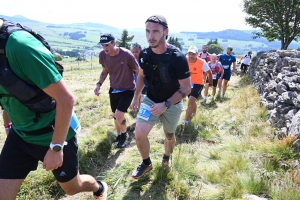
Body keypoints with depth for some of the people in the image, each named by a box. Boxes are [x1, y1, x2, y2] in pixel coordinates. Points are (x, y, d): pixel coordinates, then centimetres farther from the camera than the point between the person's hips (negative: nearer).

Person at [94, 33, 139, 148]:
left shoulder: (127, 55, -25)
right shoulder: (102, 55, -11)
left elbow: (138, 72, -12)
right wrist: (99, 84, -7)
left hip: (128, 89, -5)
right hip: (113, 89, 5)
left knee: (119, 115, -16)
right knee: (115, 115, 16)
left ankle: (125, 135, 14)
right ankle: (119, 135, 42)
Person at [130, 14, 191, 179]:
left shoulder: (177, 58, -27)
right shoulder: (144, 54, -12)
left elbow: (186, 88, -20)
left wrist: (165, 104, -28)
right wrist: (136, 97, 6)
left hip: (172, 104, -2)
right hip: (150, 100, 3)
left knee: (169, 135, 18)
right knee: (139, 134, -10)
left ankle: (166, 158, 51)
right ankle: (146, 163, 18)